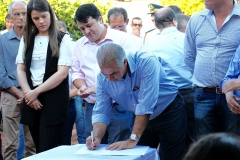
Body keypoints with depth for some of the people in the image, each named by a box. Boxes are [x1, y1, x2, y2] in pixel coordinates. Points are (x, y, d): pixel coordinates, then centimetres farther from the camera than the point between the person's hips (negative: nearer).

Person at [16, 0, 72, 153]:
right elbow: (21, 69, 8)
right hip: (31, 99, 4)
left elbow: (62, 72, -10)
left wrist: (36, 92, -11)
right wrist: (29, 94, -8)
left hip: (54, 99, -4)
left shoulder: (62, 39, -2)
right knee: (39, 149, 8)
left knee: (47, 150, -9)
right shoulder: (26, 39, 12)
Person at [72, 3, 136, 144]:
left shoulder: (122, 39, -5)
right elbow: (77, 73, 16)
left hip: (118, 106, -5)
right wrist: (83, 87, -8)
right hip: (92, 107, 5)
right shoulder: (80, 45, 11)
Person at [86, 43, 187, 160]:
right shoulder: (103, 77, -15)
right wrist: (97, 137, -30)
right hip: (142, 119, 5)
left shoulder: (146, 62, -32)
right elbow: (101, 111, -11)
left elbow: (145, 106, -35)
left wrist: (132, 140, -36)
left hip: (170, 112, -5)